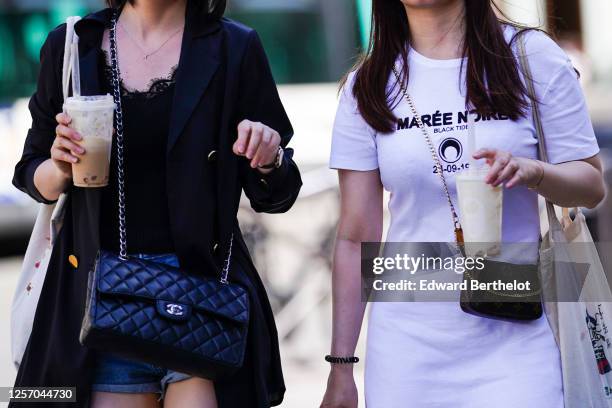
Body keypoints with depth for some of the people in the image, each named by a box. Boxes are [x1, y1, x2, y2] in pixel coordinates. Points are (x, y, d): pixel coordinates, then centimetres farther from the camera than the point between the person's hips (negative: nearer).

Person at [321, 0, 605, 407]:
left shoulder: (532, 55, 0)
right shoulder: (367, 85, 5)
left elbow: (592, 184, 2)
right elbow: (356, 236, 5)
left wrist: (531, 171, -20)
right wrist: (340, 367, 3)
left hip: (511, 340, -2)